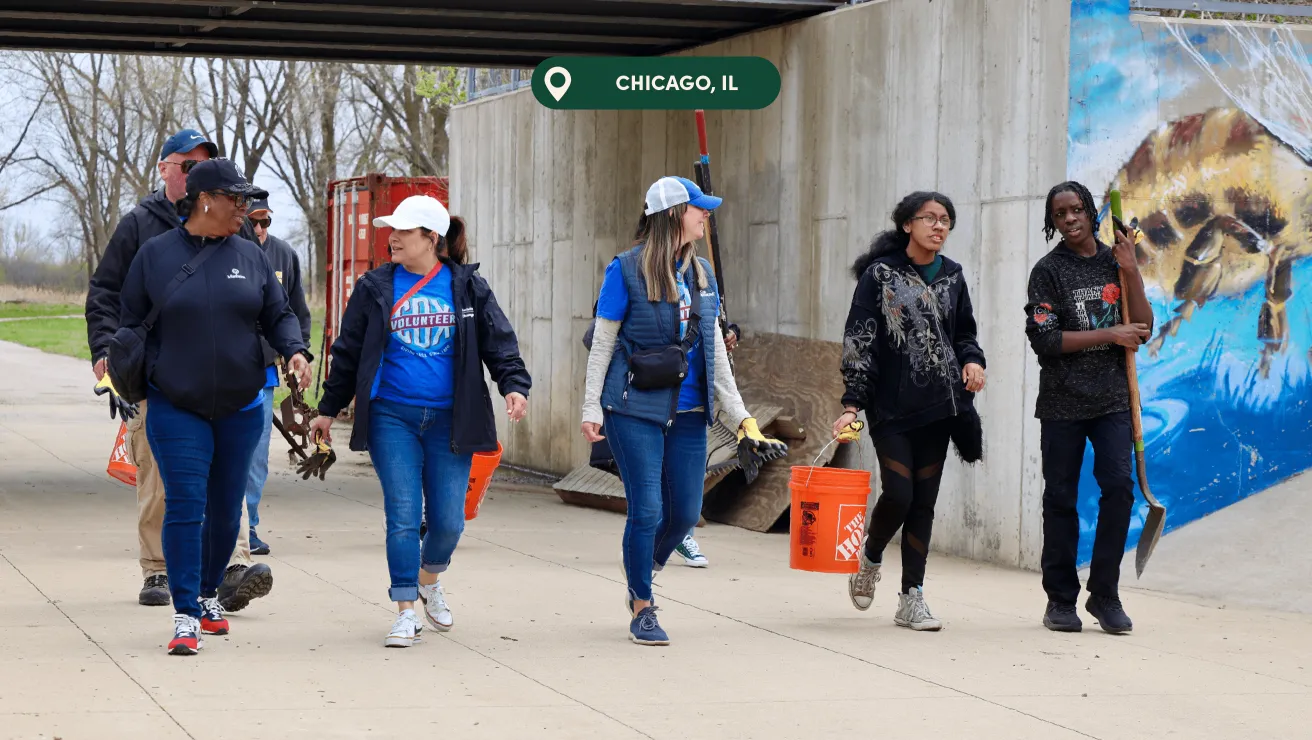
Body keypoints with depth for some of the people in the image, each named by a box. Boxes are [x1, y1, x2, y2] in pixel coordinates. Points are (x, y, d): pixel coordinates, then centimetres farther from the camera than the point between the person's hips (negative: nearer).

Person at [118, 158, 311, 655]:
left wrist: (294, 350, -9)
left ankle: (208, 593, 32)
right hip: (175, 408, -3)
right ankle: (186, 617, -8)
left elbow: (278, 315, 8)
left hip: (240, 408, 3)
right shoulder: (156, 255, -1)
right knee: (185, 507, -11)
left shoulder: (251, 257, 5)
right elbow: (129, 320, 6)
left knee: (226, 510, 11)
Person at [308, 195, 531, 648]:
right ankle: (406, 612, 3)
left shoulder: (468, 287, 5)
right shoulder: (375, 288, 6)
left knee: (448, 521, 2)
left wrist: (514, 385, -13)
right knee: (403, 515, -7)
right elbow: (349, 352, 12)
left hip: (448, 420, 0)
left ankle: (430, 581, 33)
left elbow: (499, 342, 5)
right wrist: (328, 410, 15)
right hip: (391, 419, 0)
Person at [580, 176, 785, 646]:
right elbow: (601, 344, -2)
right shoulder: (627, 270, -5)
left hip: (688, 413, 6)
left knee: (686, 514, 7)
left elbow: (715, 350, 14)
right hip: (635, 411, -6)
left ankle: (641, 579, 33)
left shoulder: (700, 272, 11)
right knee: (647, 510, -4)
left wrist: (738, 415, 12)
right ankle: (642, 609, 13)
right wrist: (591, 409, -6)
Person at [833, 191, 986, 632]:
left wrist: (972, 361, -2)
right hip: (891, 407, -4)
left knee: (924, 500, 4)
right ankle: (870, 559, 19)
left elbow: (964, 334, 20)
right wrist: (852, 403, -13)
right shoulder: (880, 274, -4)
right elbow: (858, 342, -7)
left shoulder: (952, 276, 10)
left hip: (938, 406, 4)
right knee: (898, 493, -12)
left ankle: (911, 597, 10)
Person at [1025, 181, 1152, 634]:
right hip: (1062, 401, -2)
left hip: (1112, 398, 2)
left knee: (1119, 486, -11)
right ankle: (1061, 599, 13)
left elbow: (1142, 330, 2)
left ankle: (1105, 594, 1)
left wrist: (1131, 272, -7)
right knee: (1061, 499, 2)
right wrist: (1108, 334, -10)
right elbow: (1044, 340, -9)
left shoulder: (1116, 263, 8)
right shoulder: (1049, 271, 0)